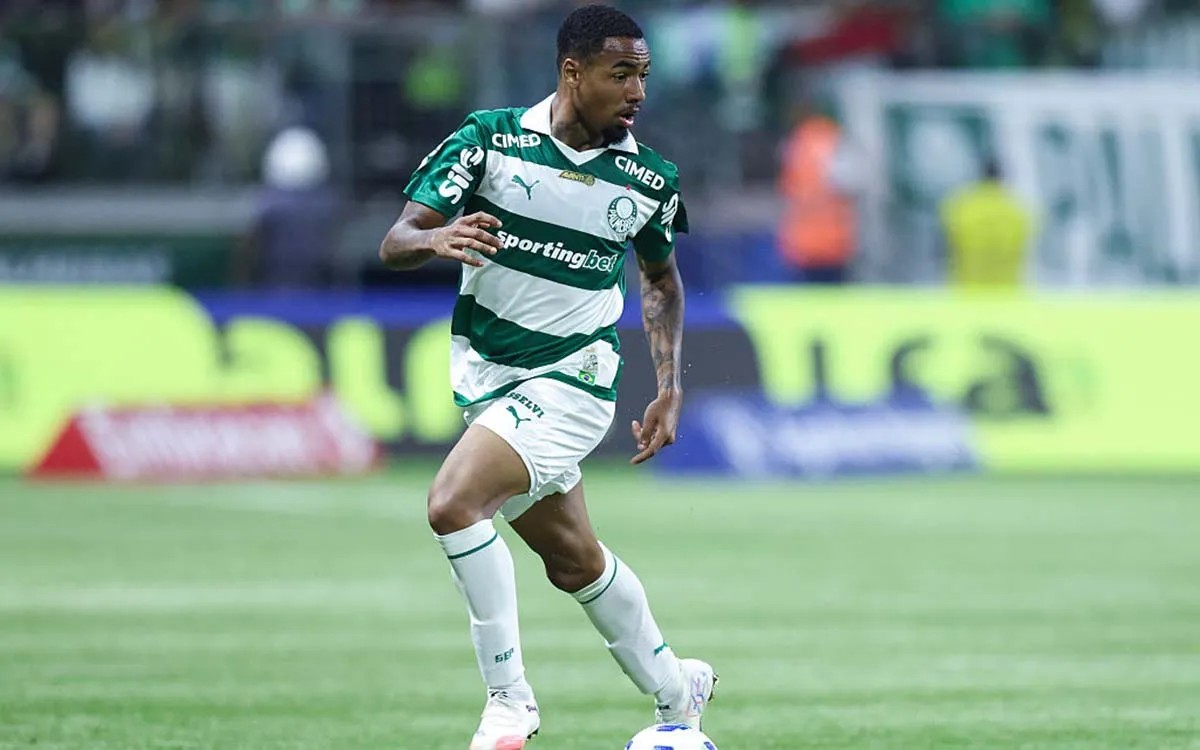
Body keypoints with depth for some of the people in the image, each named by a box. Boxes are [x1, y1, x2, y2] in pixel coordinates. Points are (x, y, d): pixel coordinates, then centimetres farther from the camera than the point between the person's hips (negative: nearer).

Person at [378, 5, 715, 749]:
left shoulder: (650, 180, -5)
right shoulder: (489, 139, -8)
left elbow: (662, 277, 15)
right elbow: (396, 243, -10)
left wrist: (671, 389, 6)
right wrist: (436, 240, -34)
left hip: (570, 381, -3)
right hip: (484, 373, 3)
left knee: (454, 503, -25)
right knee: (574, 559, 15)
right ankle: (675, 690, 36)